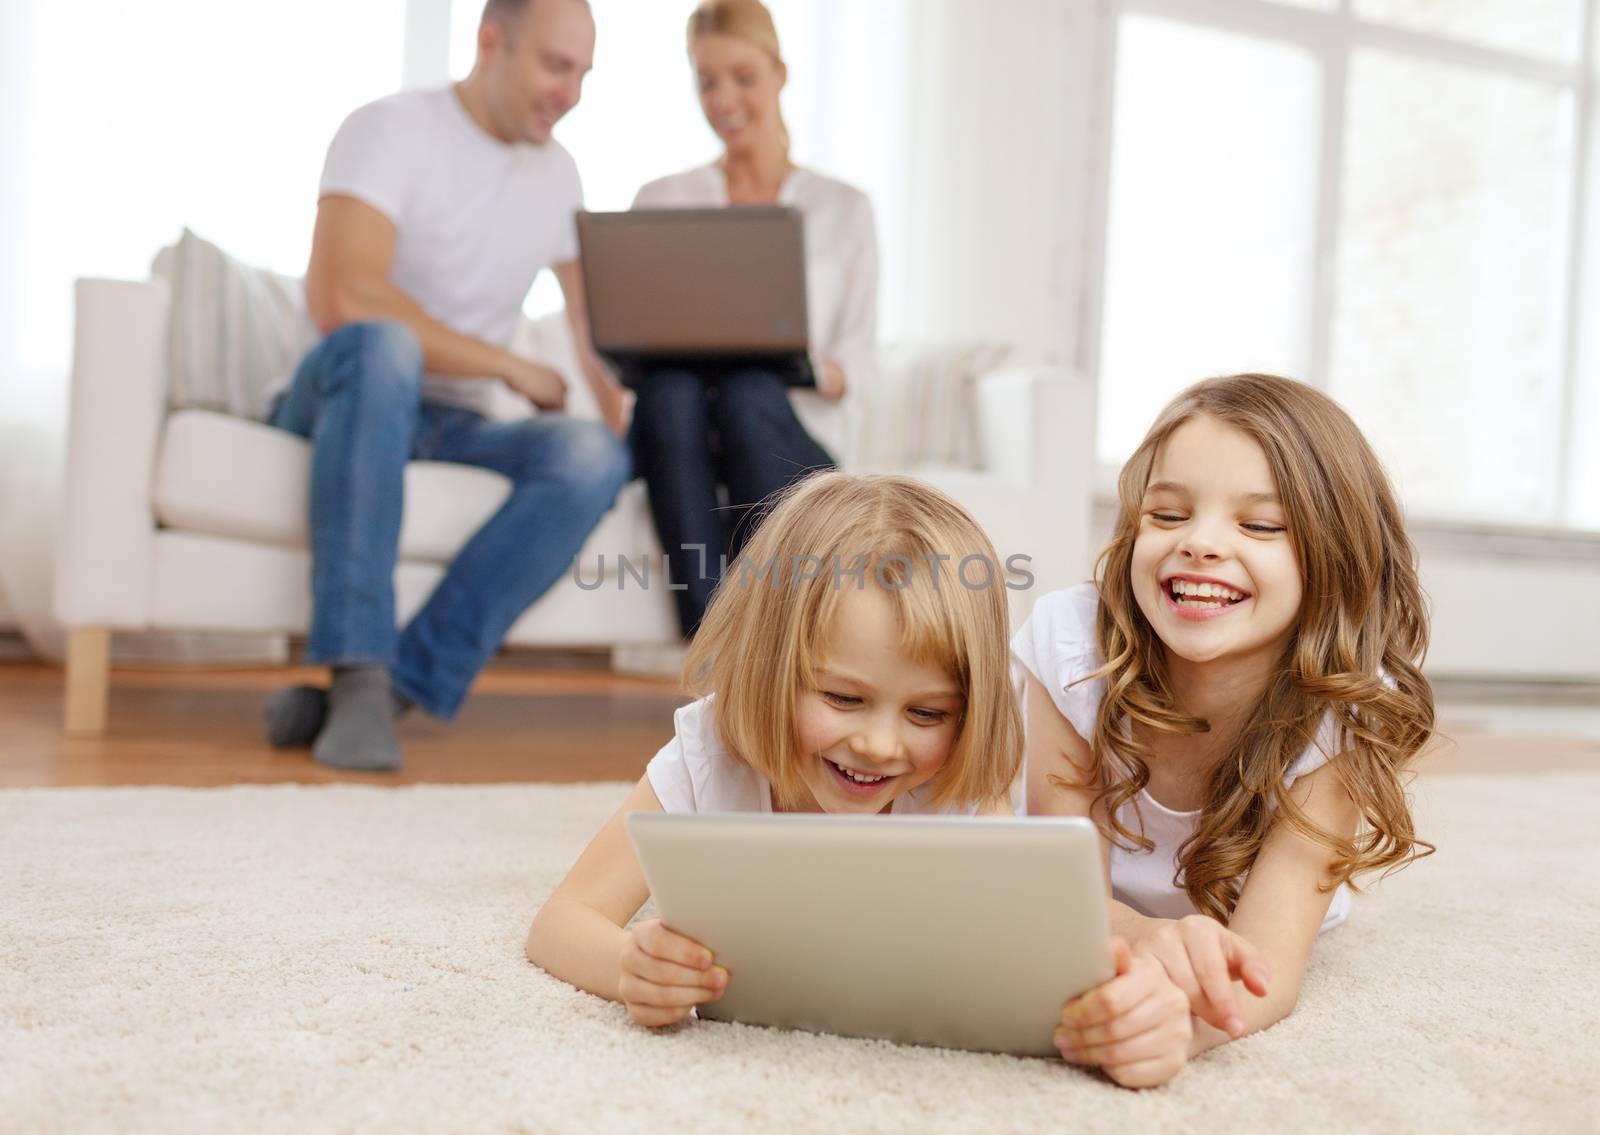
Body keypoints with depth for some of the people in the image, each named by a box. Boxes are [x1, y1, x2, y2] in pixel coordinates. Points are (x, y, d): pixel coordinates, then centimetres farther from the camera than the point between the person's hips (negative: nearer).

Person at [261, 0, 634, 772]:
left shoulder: (556, 173, 13)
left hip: (456, 429, 5)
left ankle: (399, 682, -30)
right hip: (341, 401, -4)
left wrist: (625, 417, -5)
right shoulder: (392, 129, -7)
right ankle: (359, 670, -38)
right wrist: (508, 367, -18)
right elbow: (341, 298, -22)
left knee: (594, 458, -26)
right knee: (382, 344, -39)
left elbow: (598, 321, 15)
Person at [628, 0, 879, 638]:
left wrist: (813, 370, -17)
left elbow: (858, 358, 6)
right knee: (668, 388, -35)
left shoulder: (844, 209, 15)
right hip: (678, 426, 1)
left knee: (747, 392, -36)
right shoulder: (660, 200, 18)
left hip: (791, 432, -1)